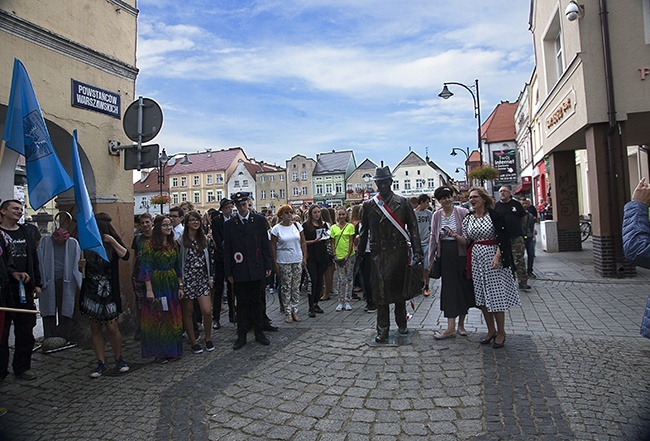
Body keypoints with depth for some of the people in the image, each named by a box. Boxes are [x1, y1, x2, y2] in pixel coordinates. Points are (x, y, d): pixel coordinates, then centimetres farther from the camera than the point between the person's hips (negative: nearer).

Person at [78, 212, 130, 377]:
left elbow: (125, 255, -20)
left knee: (112, 328, -2)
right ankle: (101, 363, 17)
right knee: (95, 329, 7)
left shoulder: (113, 242, -3)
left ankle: (119, 359, 18)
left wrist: (112, 241, -24)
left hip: (108, 294, -3)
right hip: (91, 294, 3)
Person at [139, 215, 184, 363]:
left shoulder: (174, 244, 8)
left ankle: (171, 350, 22)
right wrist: (149, 289, -17)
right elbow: (146, 268, -12)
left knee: (173, 318, 10)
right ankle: (159, 352, 14)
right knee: (157, 318, 3)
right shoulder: (150, 244, -8)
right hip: (156, 284, -5)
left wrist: (180, 286, 7)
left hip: (172, 284, 5)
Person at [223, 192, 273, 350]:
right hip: (239, 271, 0)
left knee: (257, 302, 11)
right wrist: (228, 272, -1)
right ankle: (241, 335, 18)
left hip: (256, 269, 0)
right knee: (241, 304, 8)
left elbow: (265, 244, 4)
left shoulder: (259, 220, 3)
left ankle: (259, 333, 24)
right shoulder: (229, 224, 2)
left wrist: (268, 265, 0)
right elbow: (227, 250, 2)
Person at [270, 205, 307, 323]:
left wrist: (305, 257, 3)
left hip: (298, 260, 3)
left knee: (296, 287, 7)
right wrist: (275, 262, -5)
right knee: (286, 287, 2)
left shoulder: (297, 225, 5)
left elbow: (303, 243, 9)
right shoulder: (276, 228, -4)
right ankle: (288, 312, 12)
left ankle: (295, 311, 17)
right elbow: (273, 246, -2)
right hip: (284, 261, -3)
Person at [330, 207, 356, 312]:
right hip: (338, 256, 1)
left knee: (349, 278, 5)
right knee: (340, 279, 0)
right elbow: (332, 243, 6)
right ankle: (341, 302, 9)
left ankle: (347, 301, 13)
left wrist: (347, 256, -10)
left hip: (349, 256, -1)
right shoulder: (333, 227, 5)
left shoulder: (350, 226, -1)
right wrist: (335, 255, -4)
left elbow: (351, 242, -4)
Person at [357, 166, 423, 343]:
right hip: (378, 254, 0)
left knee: (399, 289, 11)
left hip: (399, 253, 0)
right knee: (381, 291, 0)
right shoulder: (369, 205, 6)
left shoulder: (403, 202, 4)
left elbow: (413, 227, 3)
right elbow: (364, 231, 11)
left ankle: (401, 324, 30)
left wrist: (417, 251, -4)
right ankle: (382, 330, 10)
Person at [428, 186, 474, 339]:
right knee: (449, 288, 1)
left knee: (464, 287, 6)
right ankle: (451, 328, 3)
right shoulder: (436, 215, 5)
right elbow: (433, 237, 9)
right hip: (445, 255, 2)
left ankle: (461, 323, 24)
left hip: (461, 254, -2)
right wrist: (431, 258, 8)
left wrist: (457, 236, -19)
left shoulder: (462, 212, -5)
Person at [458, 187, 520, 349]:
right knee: (481, 297, 9)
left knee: (496, 296, -2)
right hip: (476, 258, 5)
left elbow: (502, 239, -9)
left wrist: (497, 257, -19)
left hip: (492, 258, -5)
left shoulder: (494, 216, -6)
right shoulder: (468, 219, 8)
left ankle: (501, 332, 14)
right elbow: (467, 241, 9)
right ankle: (491, 331, 24)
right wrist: (455, 236, -8)